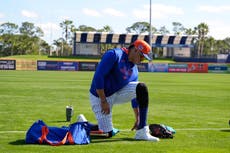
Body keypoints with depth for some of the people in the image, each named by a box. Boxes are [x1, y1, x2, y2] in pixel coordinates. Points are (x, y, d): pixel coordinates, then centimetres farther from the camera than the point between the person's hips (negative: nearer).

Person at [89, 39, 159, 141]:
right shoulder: (114, 55, -18)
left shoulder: (134, 70, 4)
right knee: (108, 134, -9)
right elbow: (98, 77, -23)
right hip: (100, 96, -6)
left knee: (142, 88, -16)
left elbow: (135, 94, 11)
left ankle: (142, 132, -17)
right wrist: (103, 101, -24)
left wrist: (138, 119, 10)